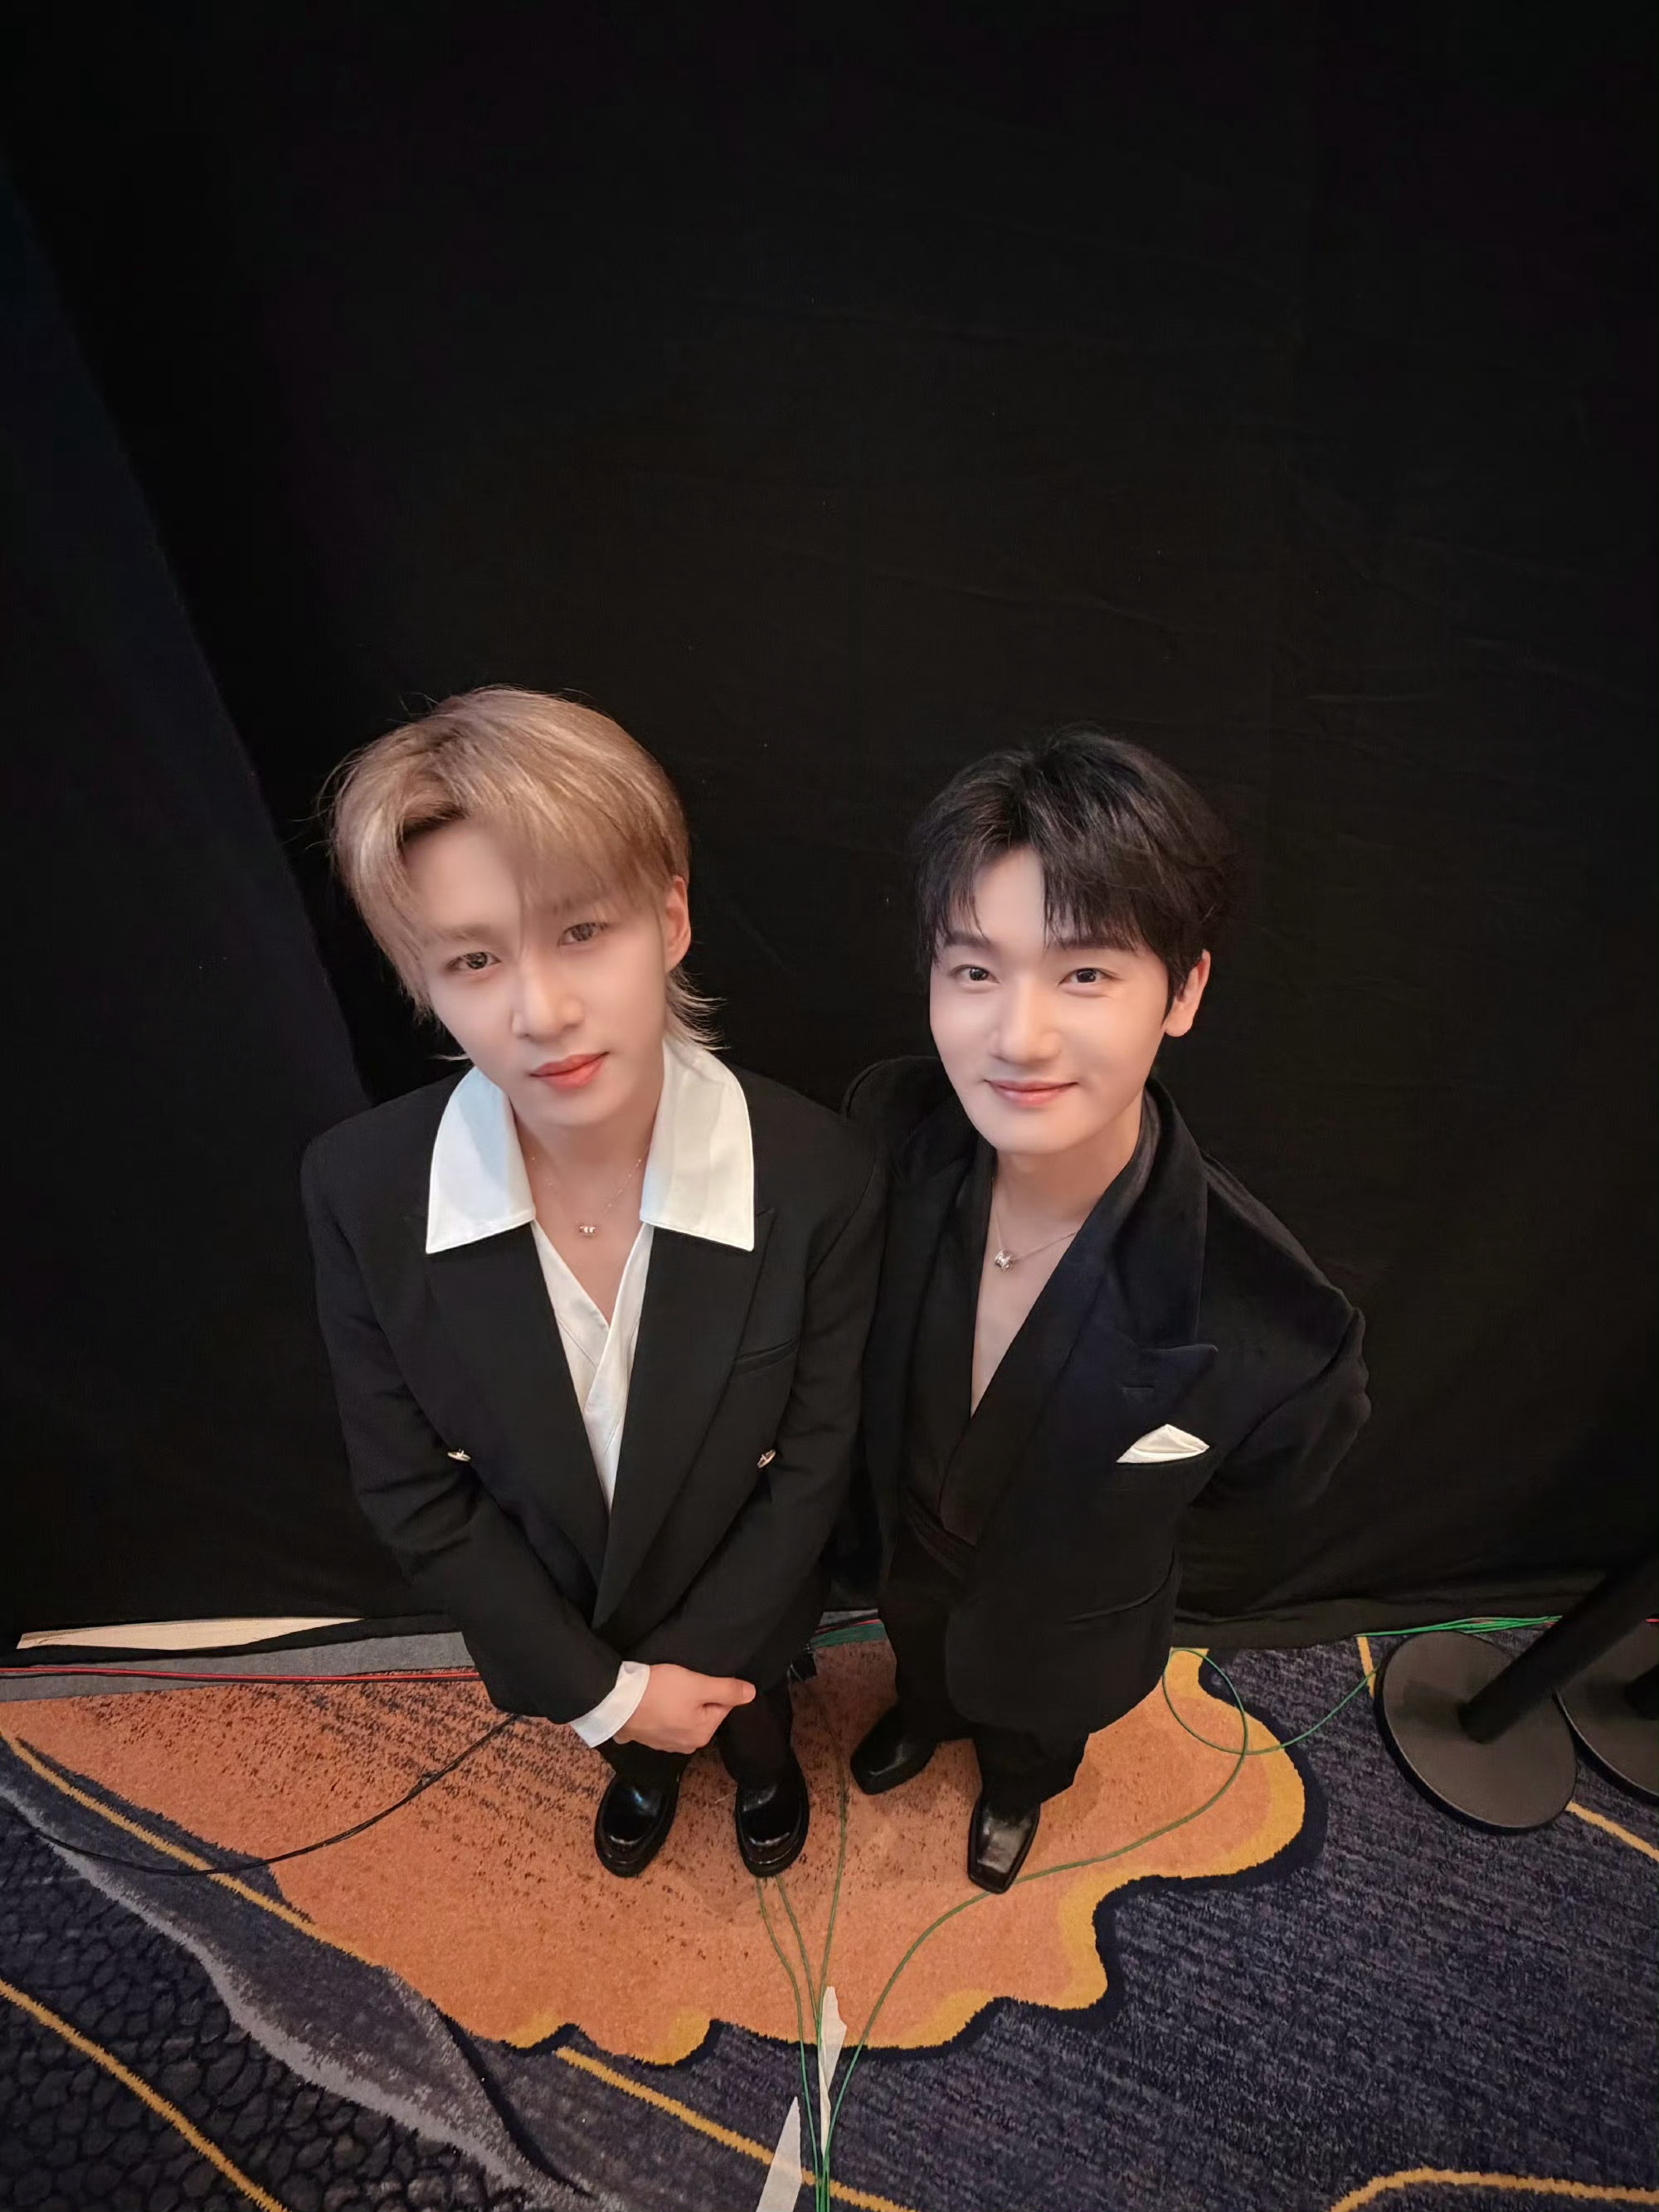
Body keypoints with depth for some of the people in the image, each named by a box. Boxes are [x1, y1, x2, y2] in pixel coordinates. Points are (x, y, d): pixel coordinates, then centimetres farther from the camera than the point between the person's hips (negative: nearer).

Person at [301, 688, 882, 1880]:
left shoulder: (821, 1177, -35)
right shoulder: (363, 1189, -29)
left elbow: (815, 1454, -20)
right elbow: (409, 1483, -17)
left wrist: (688, 1658, -14)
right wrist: (599, 1688, -14)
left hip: (740, 1601, -1)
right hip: (547, 1610, 2)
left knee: (753, 1712, 35)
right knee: (631, 1735, 36)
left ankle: (764, 1766, 72)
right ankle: (647, 1767, 73)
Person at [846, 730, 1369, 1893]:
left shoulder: (1272, 1325, -43)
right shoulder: (887, 1129, -34)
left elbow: (1276, 1477, -17)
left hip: (1066, 1623, -1)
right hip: (907, 1550, 2)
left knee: (1036, 1723, 36)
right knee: (923, 1658, 38)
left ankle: (1017, 1787, 73)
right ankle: (926, 1717, 75)